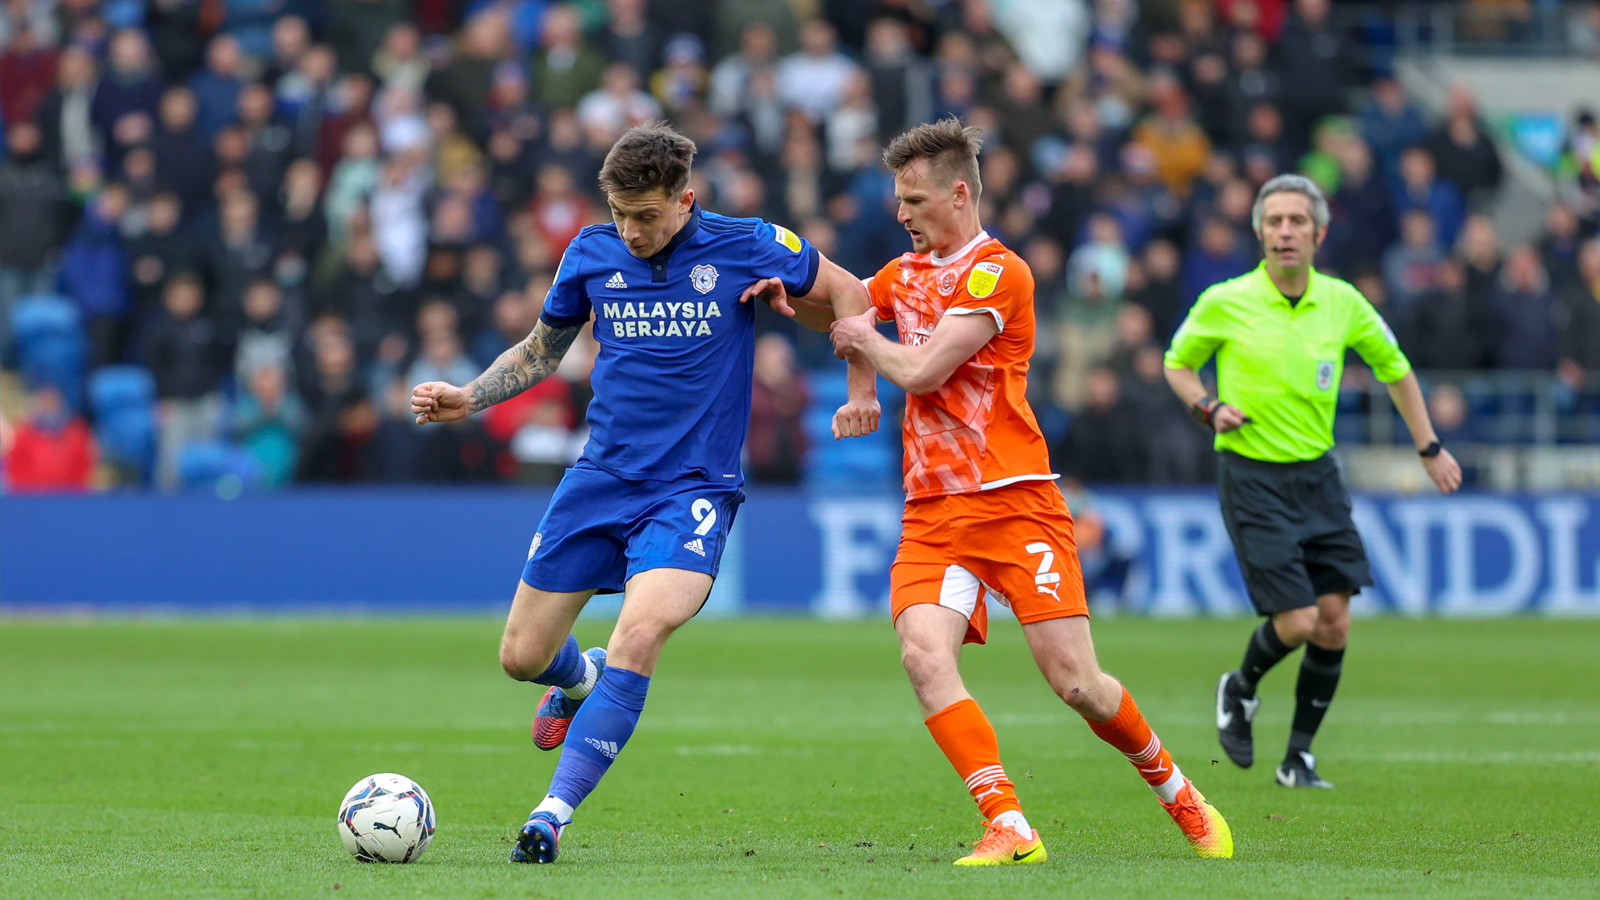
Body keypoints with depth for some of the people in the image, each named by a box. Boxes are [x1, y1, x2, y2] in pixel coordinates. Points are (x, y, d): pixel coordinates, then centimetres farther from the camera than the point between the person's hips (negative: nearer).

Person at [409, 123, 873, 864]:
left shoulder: (743, 249, -7)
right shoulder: (593, 252, 2)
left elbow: (851, 295, 7)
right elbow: (541, 350, 17)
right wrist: (468, 399, 3)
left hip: (693, 490, -4)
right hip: (600, 480, 4)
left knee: (639, 634, -28)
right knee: (522, 656, 6)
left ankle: (553, 815, -23)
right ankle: (581, 679, 44)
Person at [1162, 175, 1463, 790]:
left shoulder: (1342, 302, 0)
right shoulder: (1224, 303, -9)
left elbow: (1394, 367, 16)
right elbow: (1177, 363, 8)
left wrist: (1429, 448, 16)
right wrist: (1209, 408, -11)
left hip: (1317, 474, 4)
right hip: (1251, 478, -4)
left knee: (1334, 624, -2)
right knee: (1297, 620, -12)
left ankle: (1299, 757, 13)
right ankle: (1240, 690, 20)